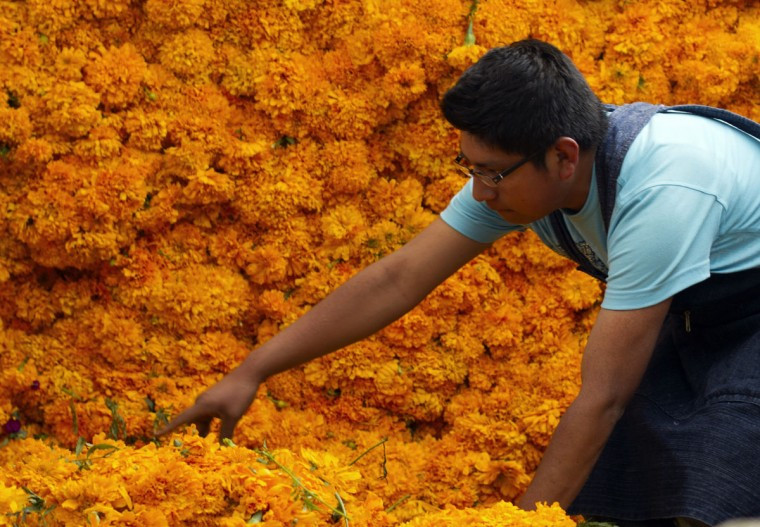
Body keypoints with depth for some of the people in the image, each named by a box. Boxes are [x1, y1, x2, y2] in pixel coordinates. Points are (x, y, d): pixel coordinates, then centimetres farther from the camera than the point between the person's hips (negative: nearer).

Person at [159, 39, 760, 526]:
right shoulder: (514, 170, -17)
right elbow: (399, 279, -11)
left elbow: (603, 398, -35)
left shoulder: (659, 195, -39)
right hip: (689, 322, 7)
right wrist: (251, 373, -12)